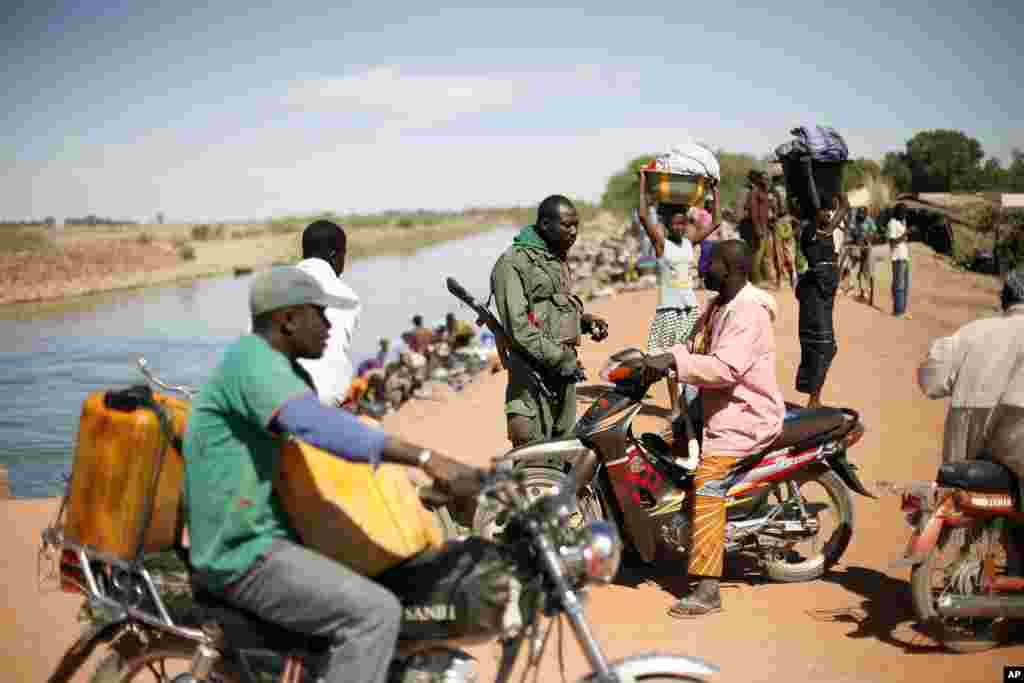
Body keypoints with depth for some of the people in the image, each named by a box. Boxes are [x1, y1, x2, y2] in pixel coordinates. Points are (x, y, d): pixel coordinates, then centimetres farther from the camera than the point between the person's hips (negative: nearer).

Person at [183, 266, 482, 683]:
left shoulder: (287, 370, 14)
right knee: (376, 613, -23)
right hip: (244, 554, -11)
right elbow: (321, 427, -38)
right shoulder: (255, 359, -20)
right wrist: (426, 458, -43)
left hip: (272, 533, 11)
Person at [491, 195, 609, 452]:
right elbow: (517, 326, -18)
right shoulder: (514, 262, -11)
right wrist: (559, 358, -19)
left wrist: (585, 320, 10)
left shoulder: (559, 259, 18)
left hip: (564, 367, 9)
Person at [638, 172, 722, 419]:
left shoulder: (690, 241, 7)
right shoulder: (661, 242, -6)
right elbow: (643, 217, -17)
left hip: (691, 306, 4)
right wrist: (643, 184, -16)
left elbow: (715, 223, 14)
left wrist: (715, 193, 13)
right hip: (668, 308, -4)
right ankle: (675, 406, 8)